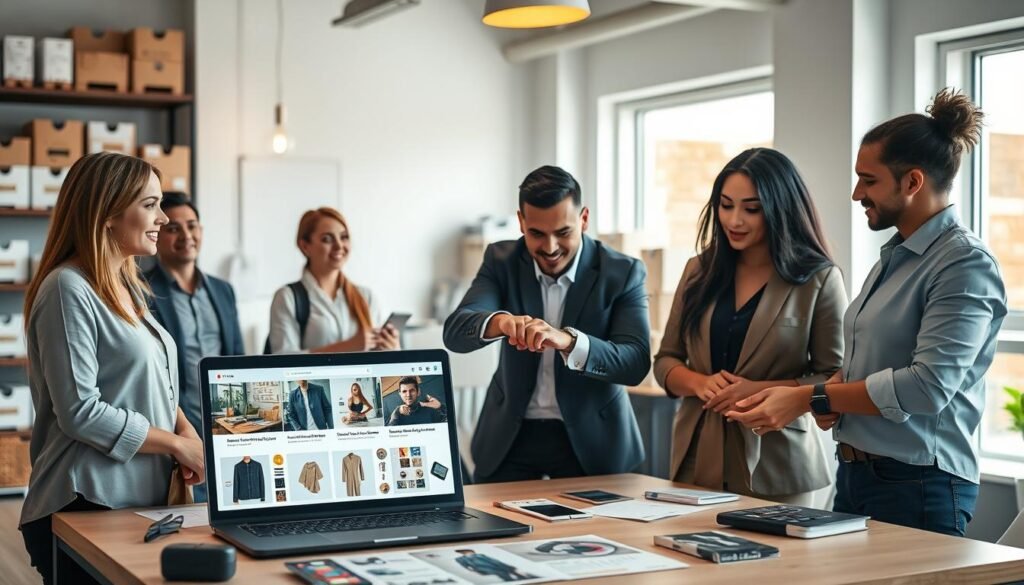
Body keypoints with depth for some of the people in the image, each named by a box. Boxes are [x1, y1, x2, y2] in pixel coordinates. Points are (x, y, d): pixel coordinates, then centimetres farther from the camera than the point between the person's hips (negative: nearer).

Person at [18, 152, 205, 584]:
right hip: (87, 509, -8)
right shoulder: (69, 289, -14)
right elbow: (80, 411, -19)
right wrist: (177, 444, -12)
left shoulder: (129, 288, 14)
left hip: (144, 501, 8)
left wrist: (187, 430, 1)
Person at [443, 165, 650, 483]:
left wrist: (568, 341, -40)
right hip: (510, 435, 2)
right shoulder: (501, 260, -6)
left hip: (590, 439, -1)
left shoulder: (622, 272, -11)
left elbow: (636, 363, -21)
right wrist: (499, 321, -41)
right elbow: (455, 332, -18)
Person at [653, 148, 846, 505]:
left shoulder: (819, 279, -4)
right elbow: (666, 360, 11)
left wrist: (760, 390, -18)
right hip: (697, 460, 3)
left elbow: (835, 378, -5)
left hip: (774, 466, -3)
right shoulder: (699, 271, 8)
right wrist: (699, 383, -10)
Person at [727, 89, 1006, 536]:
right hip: (854, 474, 8)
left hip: (917, 488, -8)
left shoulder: (964, 264, -14)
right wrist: (833, 391, -2)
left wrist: (808, 398, -19)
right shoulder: (894, 256, 13)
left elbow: (928, 385, -22)